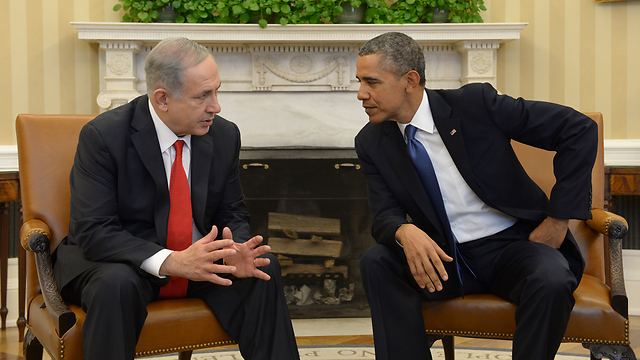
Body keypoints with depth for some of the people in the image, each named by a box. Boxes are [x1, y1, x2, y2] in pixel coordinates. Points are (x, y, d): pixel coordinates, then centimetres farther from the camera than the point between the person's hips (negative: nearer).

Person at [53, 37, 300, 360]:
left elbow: (232, 215, 6)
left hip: (196, 254, 5)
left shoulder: (224, 136, -3)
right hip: (115, 260, -4)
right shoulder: (103, 136, -19)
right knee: (117, 285, -37)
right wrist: (171, 261, -37)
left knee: (264, 269, -18)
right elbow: (94, 233, -24)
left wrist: (234, 250, -19)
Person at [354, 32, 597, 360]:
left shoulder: (474, 103, -12)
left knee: (551, 280, -35)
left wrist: (558, 219, -12)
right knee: (375, 262, -23)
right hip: (444, 259, 3)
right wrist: (405, 232, -30)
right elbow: (385, 216, -4)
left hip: (511, 246, -3)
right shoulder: (372, 142, 1)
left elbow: (579, 130, -11)